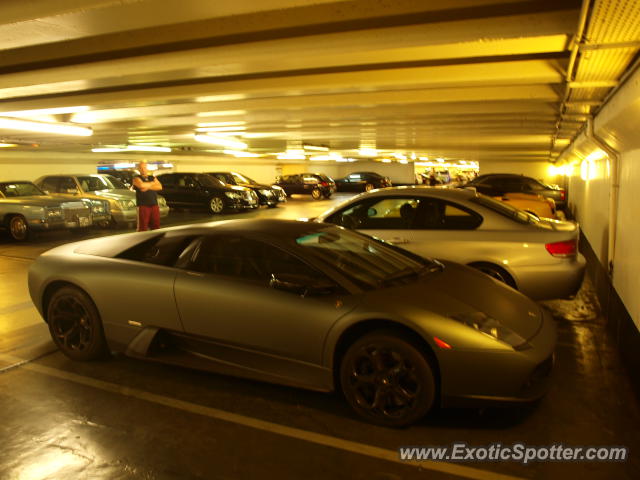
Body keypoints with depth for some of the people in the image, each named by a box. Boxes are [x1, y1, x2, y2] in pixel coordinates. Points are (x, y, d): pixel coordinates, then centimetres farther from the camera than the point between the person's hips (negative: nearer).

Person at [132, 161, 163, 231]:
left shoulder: (153, 178, 18)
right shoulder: (137, 178, 6)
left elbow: (160, 187, 2)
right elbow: (141, 185, -16)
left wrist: (148, 187, -9)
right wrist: (152, 183, 0)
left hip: (154, 205, 4)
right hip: (143, 206, -4)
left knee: (156, 227, 4)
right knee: (142, 228, -5)